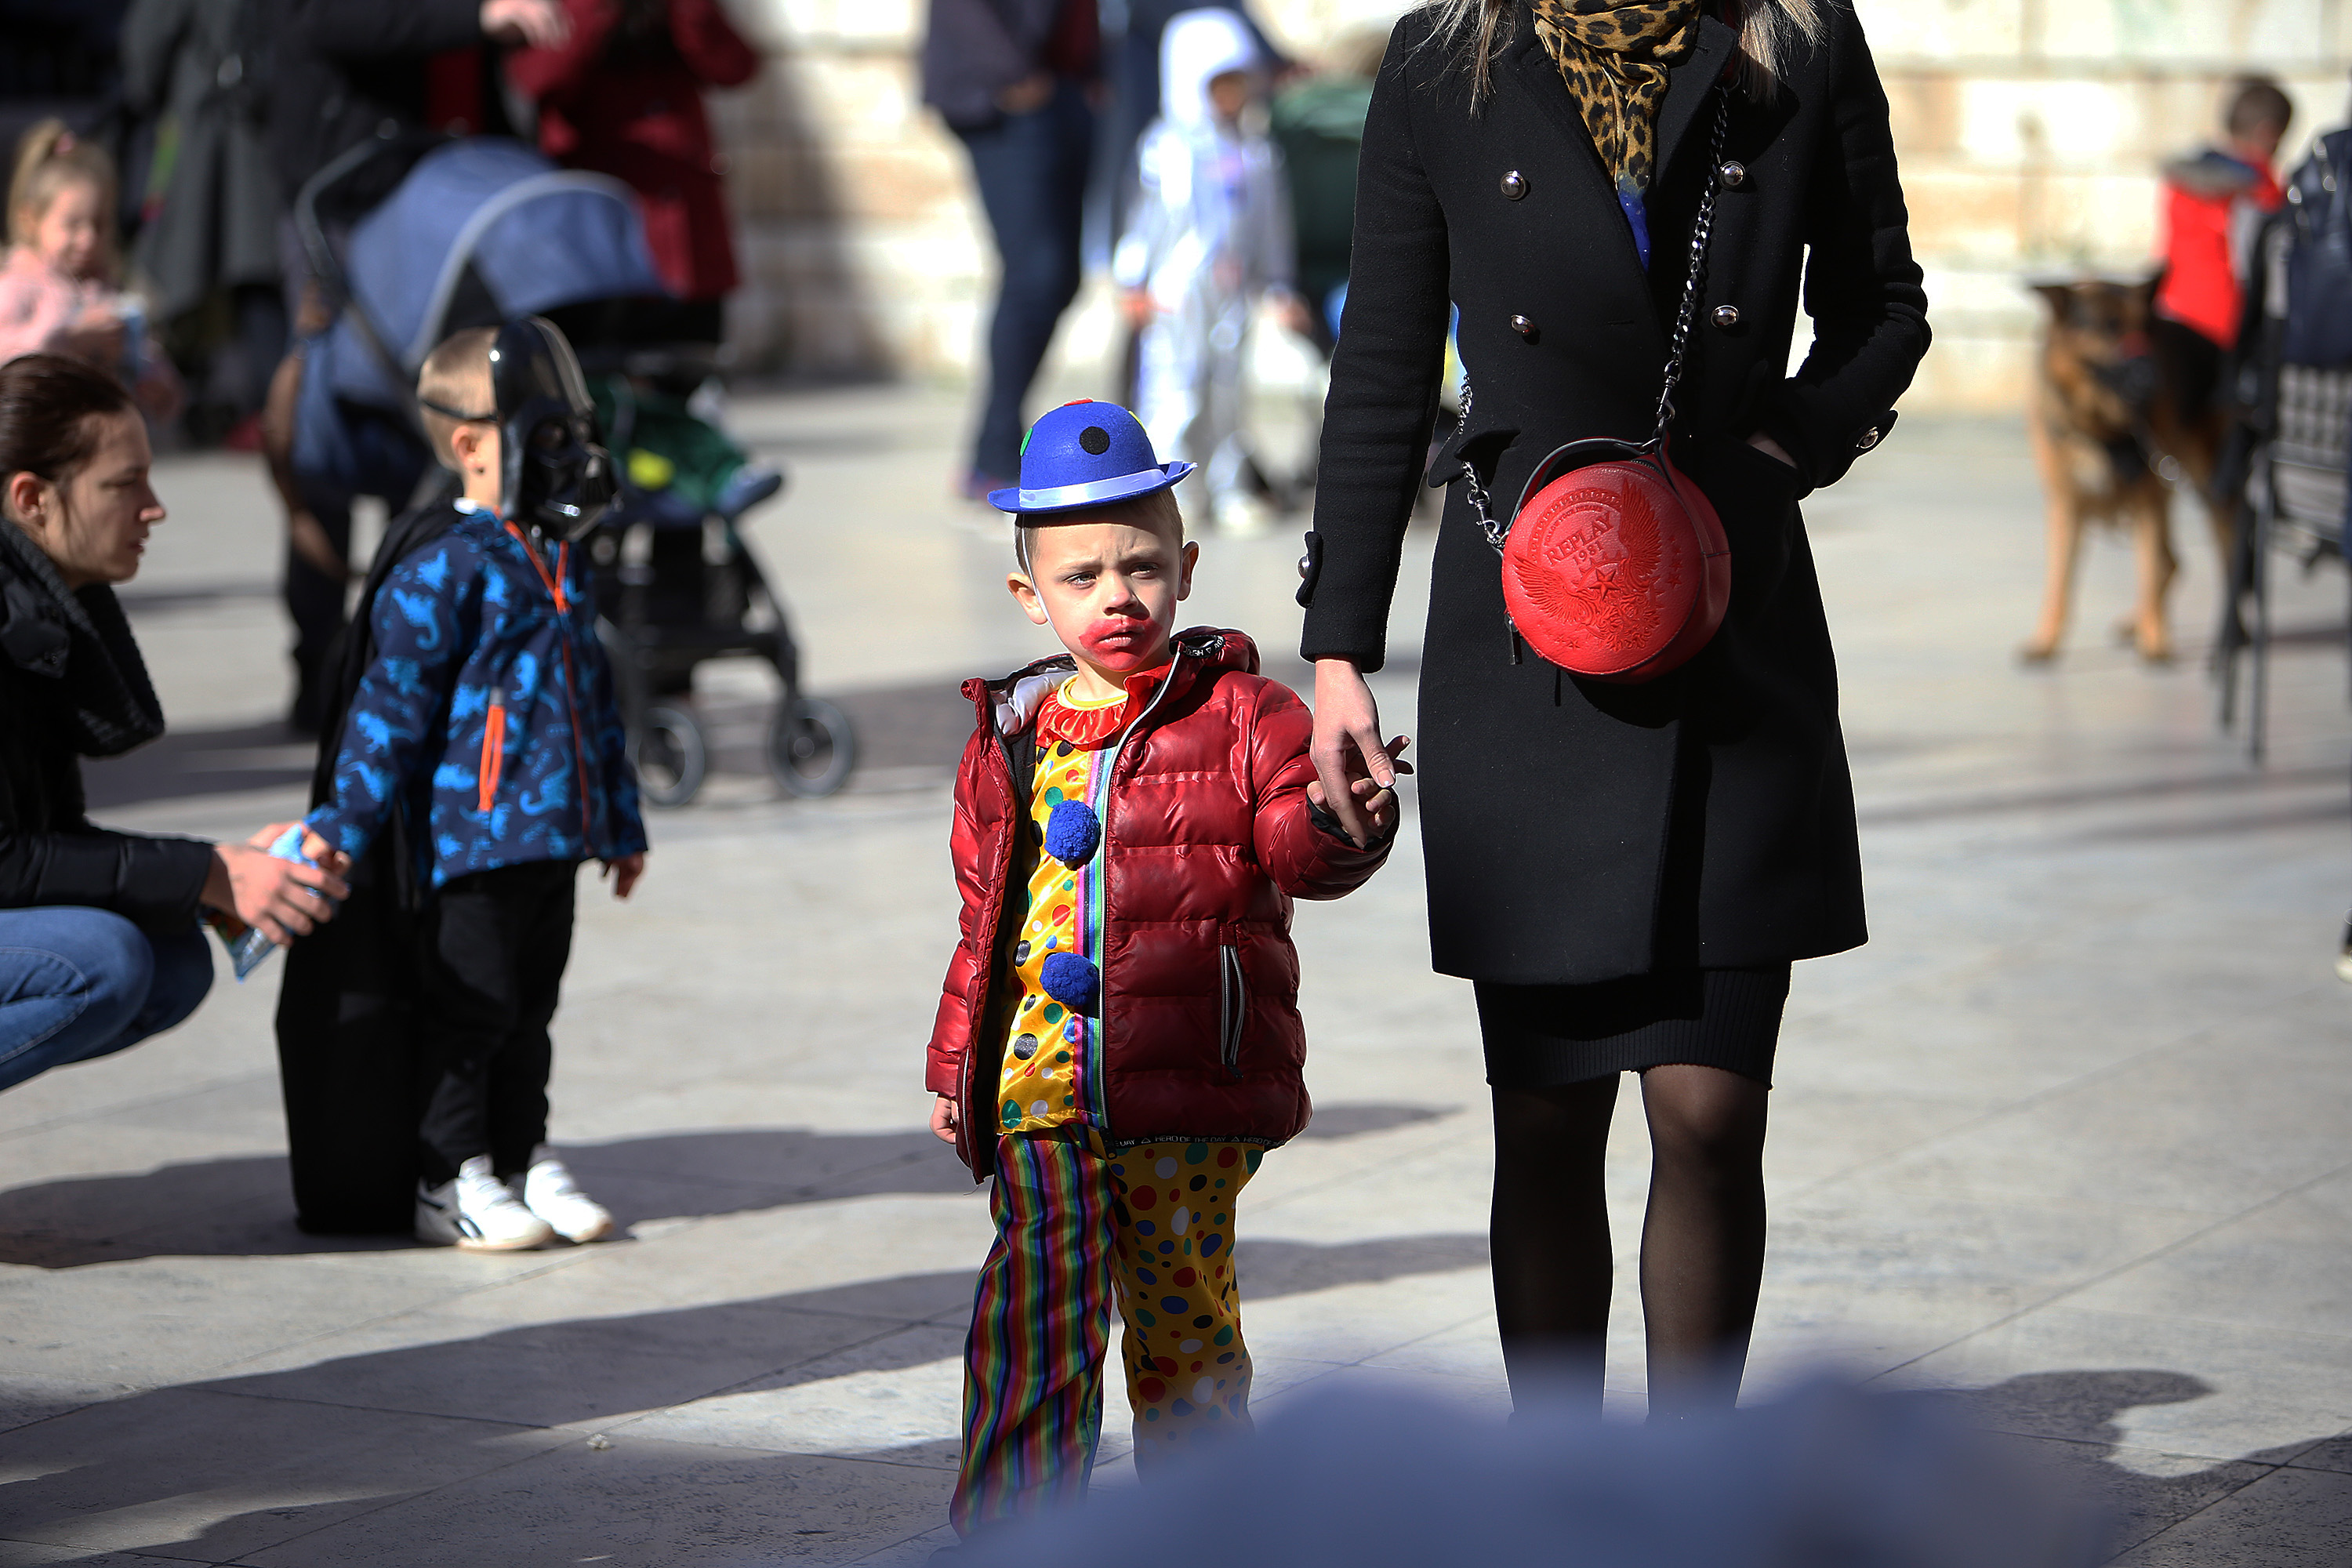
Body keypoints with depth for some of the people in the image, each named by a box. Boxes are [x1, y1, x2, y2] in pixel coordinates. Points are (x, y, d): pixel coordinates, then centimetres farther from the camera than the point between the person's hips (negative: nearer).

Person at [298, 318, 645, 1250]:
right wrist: (343, 827, -15)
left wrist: (620, 822, 26)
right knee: (470, 1006, -2)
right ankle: (450, 1183, 6)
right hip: (474, 836, -8)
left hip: (553, 835, 8)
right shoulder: (443, 571, -13)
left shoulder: (560, 566, 14)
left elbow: (592, 699, 23)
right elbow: (393, 704, -14)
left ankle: (523, 1159, 24)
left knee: (532, 1003, 14)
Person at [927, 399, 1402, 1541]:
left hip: (1192, 1082, -2)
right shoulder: (1010, 741, 12)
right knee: (1038, 1309, -9)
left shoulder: (1241, 716, 2)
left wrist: (1335, 816, -32)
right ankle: (1006, 1531, -5)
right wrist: (955, 1065, 18)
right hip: (1041, 1075, 2)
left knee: (1182, 1310, 9)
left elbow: (1293, 844, -9)